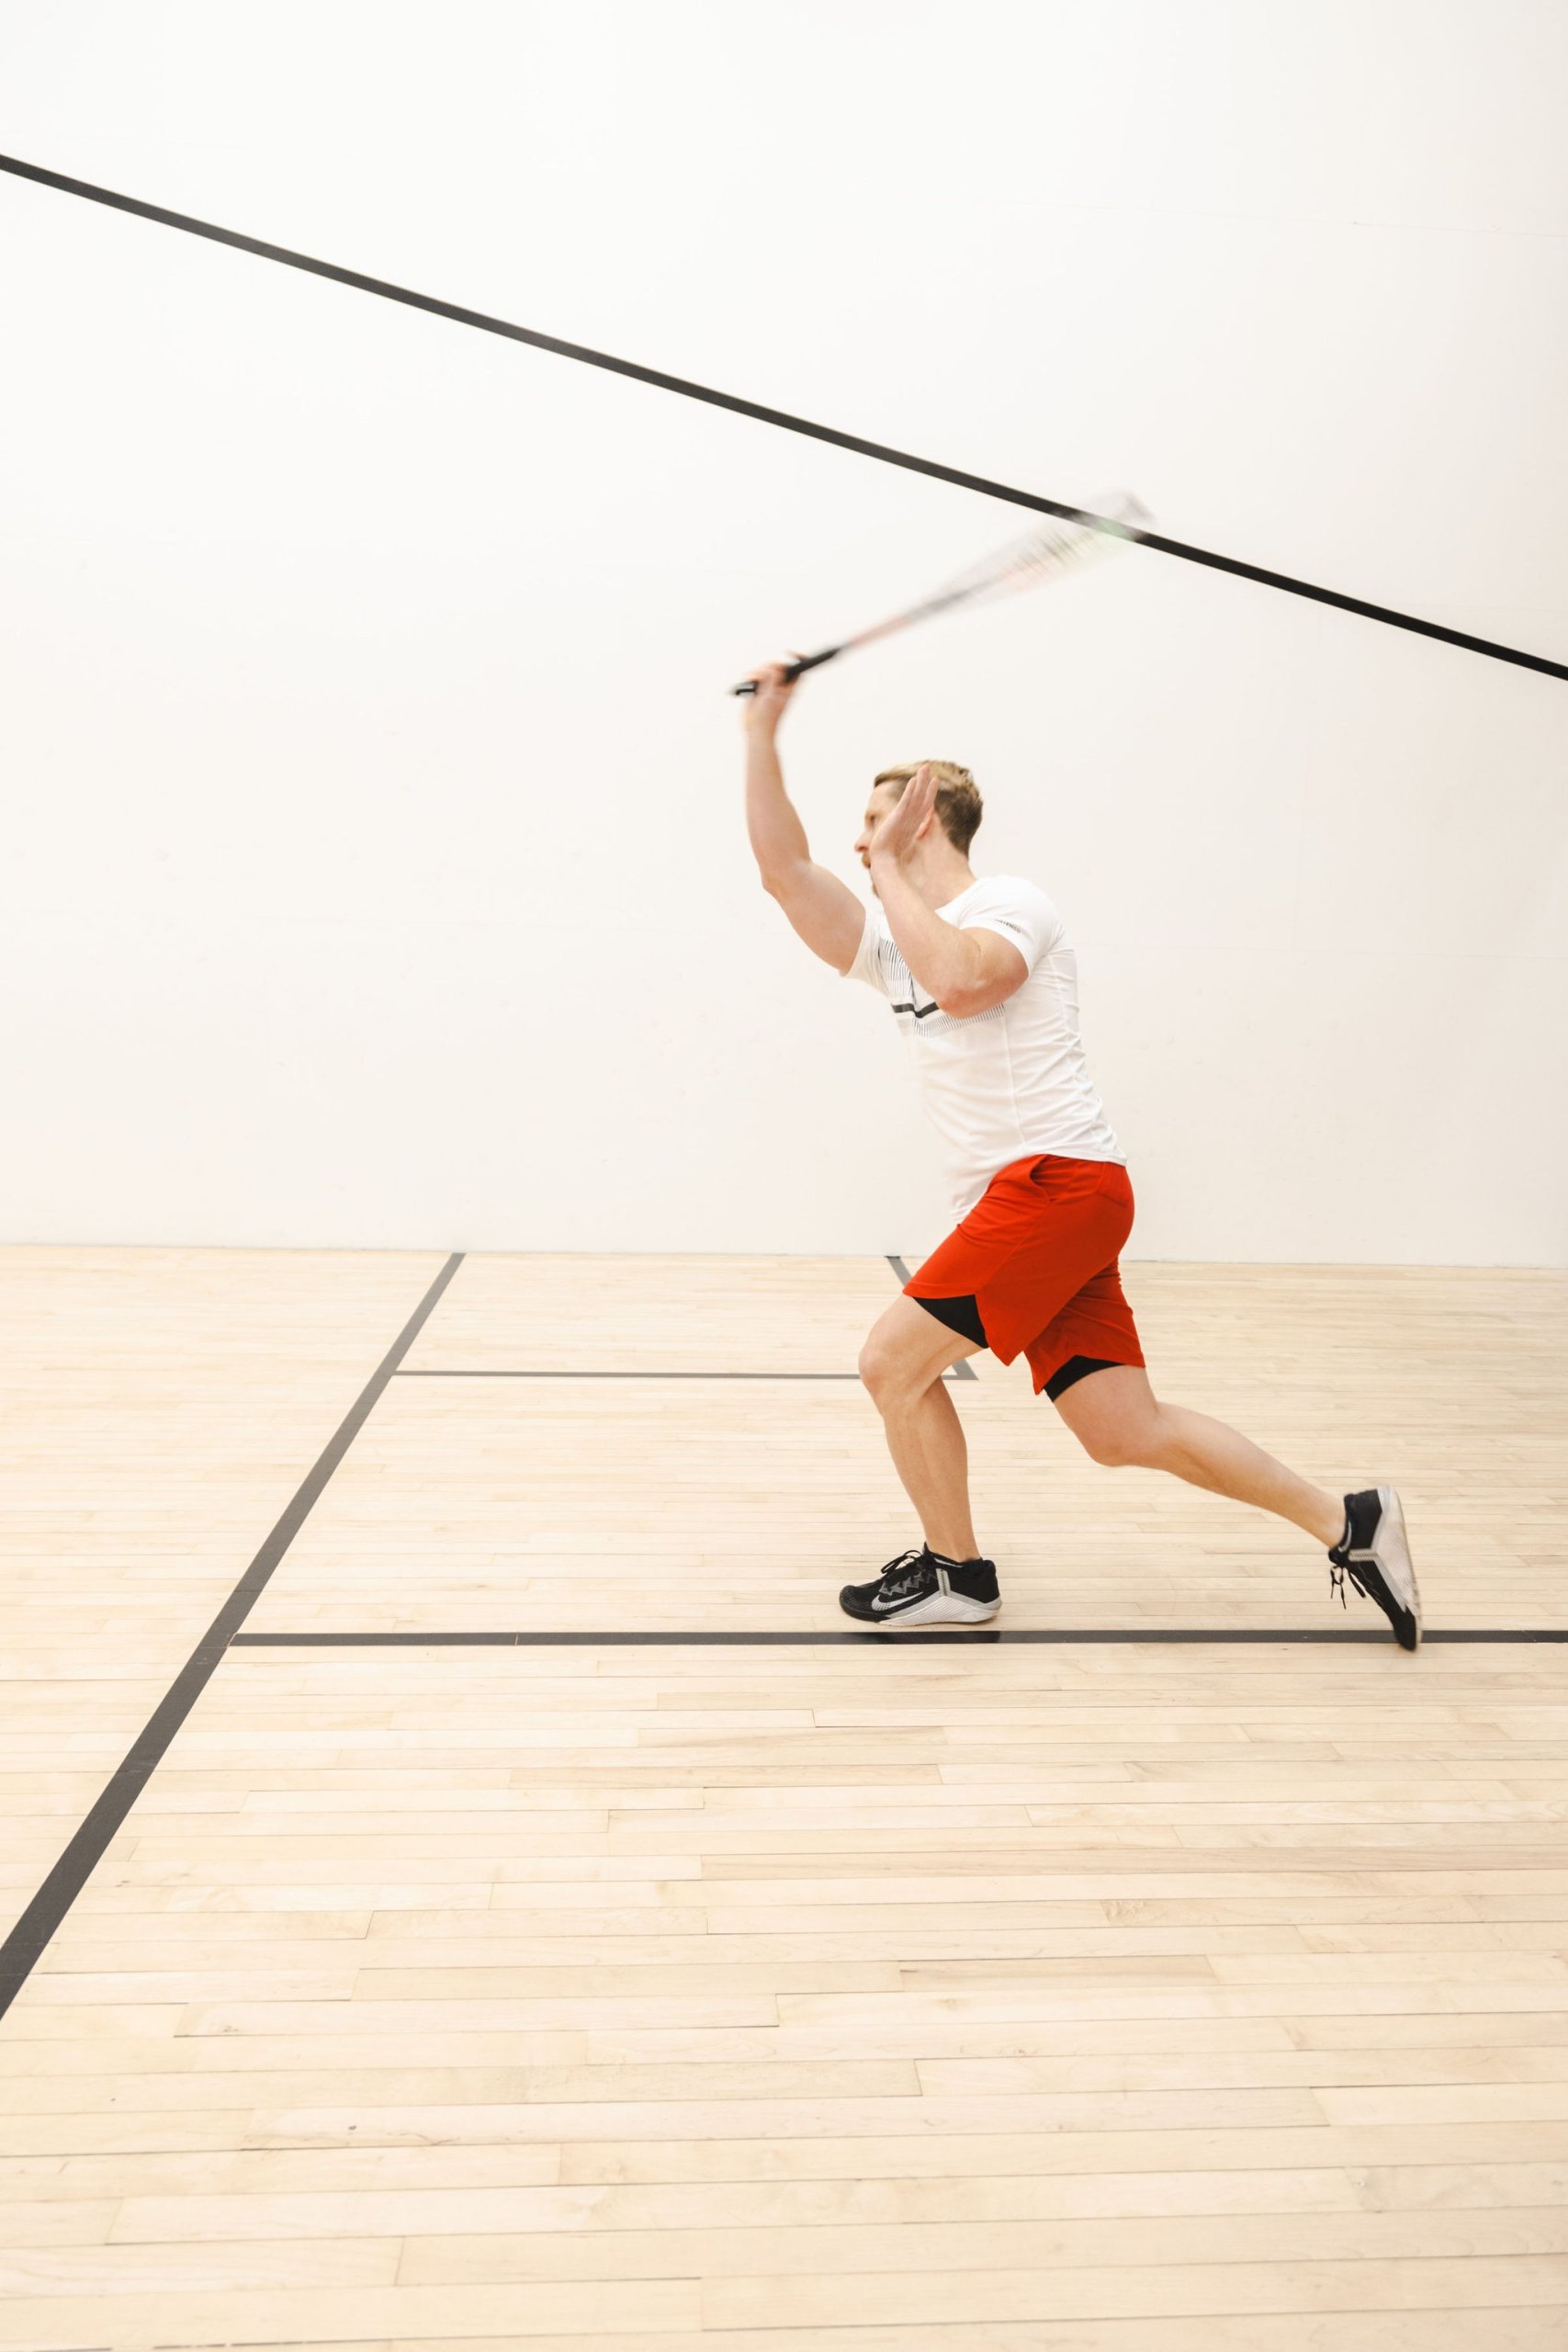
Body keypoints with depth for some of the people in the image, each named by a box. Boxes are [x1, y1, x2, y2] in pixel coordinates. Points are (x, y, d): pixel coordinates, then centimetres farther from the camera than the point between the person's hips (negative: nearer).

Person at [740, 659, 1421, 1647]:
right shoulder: (894, 940, 20)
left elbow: (959, 980, -26)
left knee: (893, 1361, -8)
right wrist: (763, 732, 12)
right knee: (1125, 1432, 4)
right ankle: (1347, 1523, 14)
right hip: (1020, 1201, 8)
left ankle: (955, 1572, 10)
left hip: (1059, 1179, -8)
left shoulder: (1009, 903, -4)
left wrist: (890, 866, -13)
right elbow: (785, 870, 14)